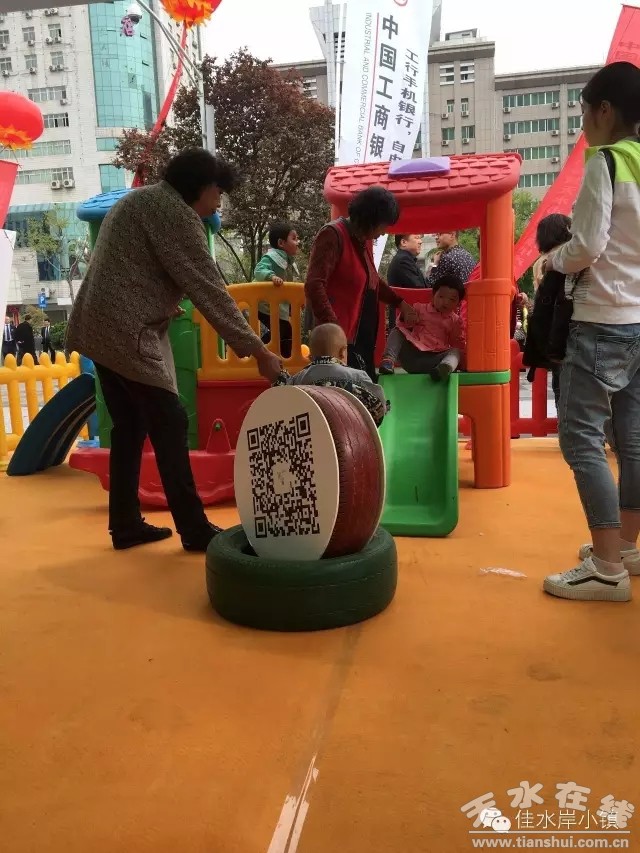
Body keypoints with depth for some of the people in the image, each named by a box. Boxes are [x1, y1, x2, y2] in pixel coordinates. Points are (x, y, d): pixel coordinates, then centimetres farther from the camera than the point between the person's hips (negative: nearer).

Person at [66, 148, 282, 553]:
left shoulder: (141, 200, 19)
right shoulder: (176, 212, -12)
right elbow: (208, 290, -17)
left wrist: (162, 305, 31)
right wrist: (258, 351, -16)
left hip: (103, 329, 10)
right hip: (128, 335, -10)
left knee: (129, 428, 12)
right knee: (170, 428, -6)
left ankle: (126, 525, 19)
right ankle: (195, 529, 1)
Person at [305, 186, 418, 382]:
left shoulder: (364, 240, 17)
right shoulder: (333, 235, -11)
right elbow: (314, 287, -21)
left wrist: (399, 303, 36)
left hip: (363, 337, 10)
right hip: (341, 338, -10)